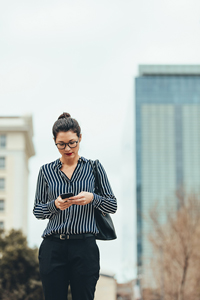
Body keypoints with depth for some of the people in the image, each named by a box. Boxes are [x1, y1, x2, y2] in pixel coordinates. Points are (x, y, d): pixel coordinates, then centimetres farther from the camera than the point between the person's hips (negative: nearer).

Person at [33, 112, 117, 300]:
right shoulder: (46, 171, 9)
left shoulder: (94, 168, 7)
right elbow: (37, 210, 10)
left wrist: (92, 198, -13)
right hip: (53, 247, 1)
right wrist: (55, 205, -10)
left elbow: (113, 206, 6)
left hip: (84, 247, -1)